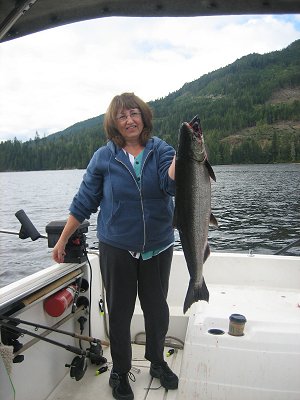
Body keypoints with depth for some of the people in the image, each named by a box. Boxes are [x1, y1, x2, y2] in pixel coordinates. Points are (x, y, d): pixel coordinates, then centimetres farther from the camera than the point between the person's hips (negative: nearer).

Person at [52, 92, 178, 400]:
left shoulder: (161, 151, -3)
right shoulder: (104, 157, -3)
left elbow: (171, 183, -21)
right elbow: (84, 202, 1)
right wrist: (62, 240, 2)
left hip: (158, 247, 1)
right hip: (117, 248, -1)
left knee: (157, 309, 17)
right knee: (119, 313, 12)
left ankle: (157, 362, 42)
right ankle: (120, 372, 34)